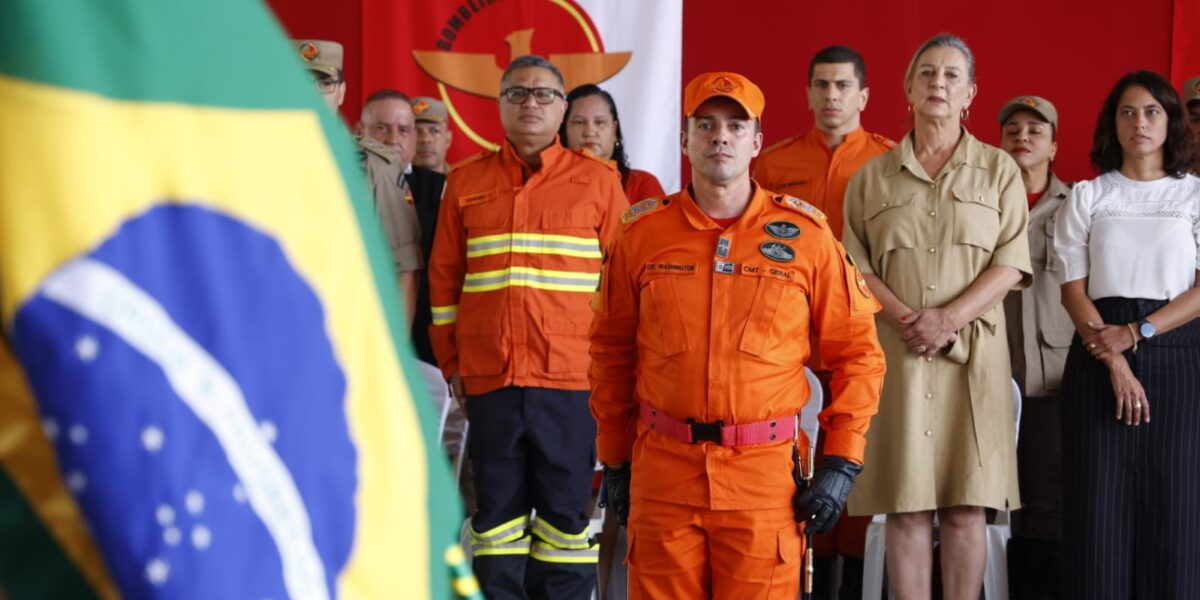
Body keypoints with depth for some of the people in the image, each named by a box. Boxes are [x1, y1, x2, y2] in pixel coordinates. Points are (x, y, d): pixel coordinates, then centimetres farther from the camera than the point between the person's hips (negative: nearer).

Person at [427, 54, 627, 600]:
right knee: (496, 511, 8)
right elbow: (444, 277, 13)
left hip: (571, 380, -2)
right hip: (488, 377, 2)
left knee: (565, 510, 4)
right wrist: (450, 360, 8)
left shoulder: (598, 180, 4)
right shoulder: (466, 181, 10)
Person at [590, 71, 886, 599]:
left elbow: (857, 352, 5)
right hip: (663, 471, 1)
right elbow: (611, 352, 12)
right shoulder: (641, 233, 5)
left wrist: (842, 463, -1)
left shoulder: (804, 234, 1)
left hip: (766, 473, -1)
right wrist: (614, 459, 12)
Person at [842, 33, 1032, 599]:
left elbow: (1010, 263, 0)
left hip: (974, 352, 0)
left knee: (965, 507, -1)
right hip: (896, 351, 1)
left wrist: (949, 318, -13)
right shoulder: (873, 176, 11)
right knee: (906, 507, -2)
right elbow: (855, 264, 5)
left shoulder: (998, 170, 8)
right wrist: (906, 318, -11)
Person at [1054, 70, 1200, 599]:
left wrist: (1138, 333, -13)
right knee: (1101, 499, -2)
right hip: (1099, 353, 0)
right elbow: (1074, 288, 1)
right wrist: (1113, 361, -12)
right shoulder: (1087, 197, 8)